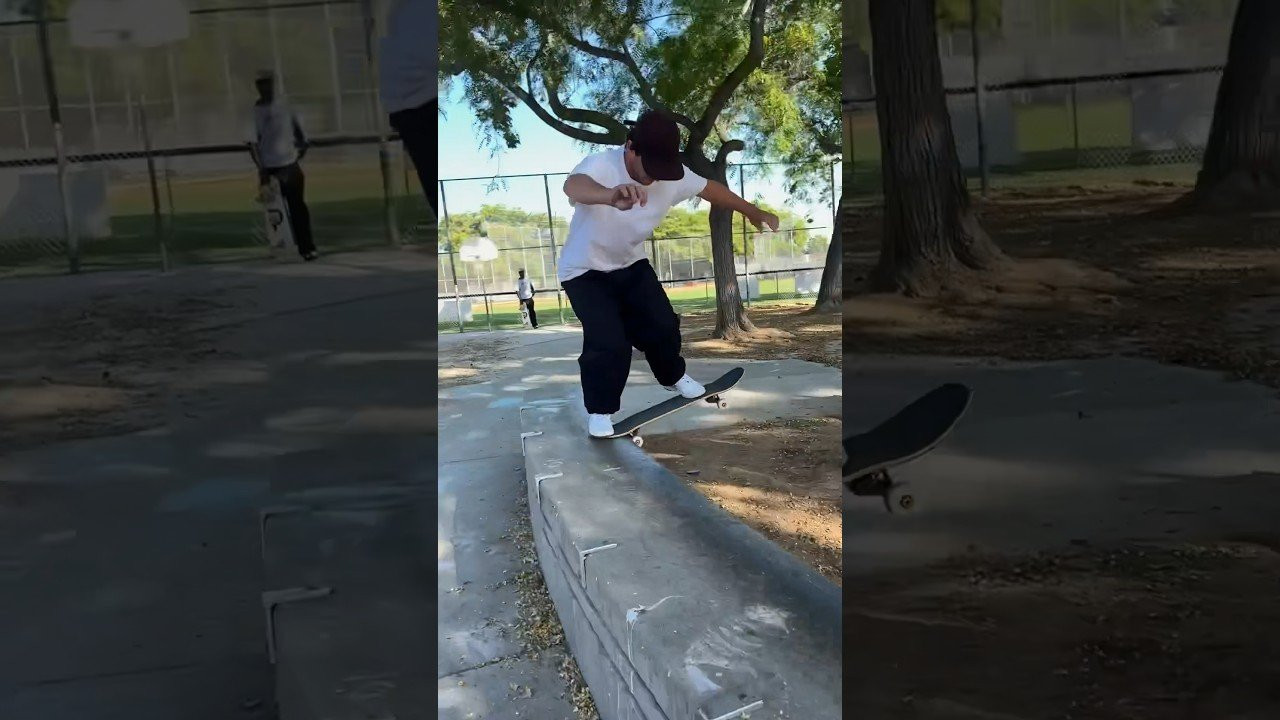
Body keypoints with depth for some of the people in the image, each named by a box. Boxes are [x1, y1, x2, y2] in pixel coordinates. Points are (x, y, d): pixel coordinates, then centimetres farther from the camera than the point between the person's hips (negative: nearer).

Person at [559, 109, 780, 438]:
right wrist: (611, 196, -83)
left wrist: (752, 211, 16)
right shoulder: (600, 166, -35)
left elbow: (709, 188, 5)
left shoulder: (673, 176, -16)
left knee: (662, 325, 8)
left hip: (630, 263, 6)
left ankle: (673, 376, 39)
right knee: (609, 343, -17)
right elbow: (573, 186, -60)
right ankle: (599, 411, 5)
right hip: (584, 270, -5)